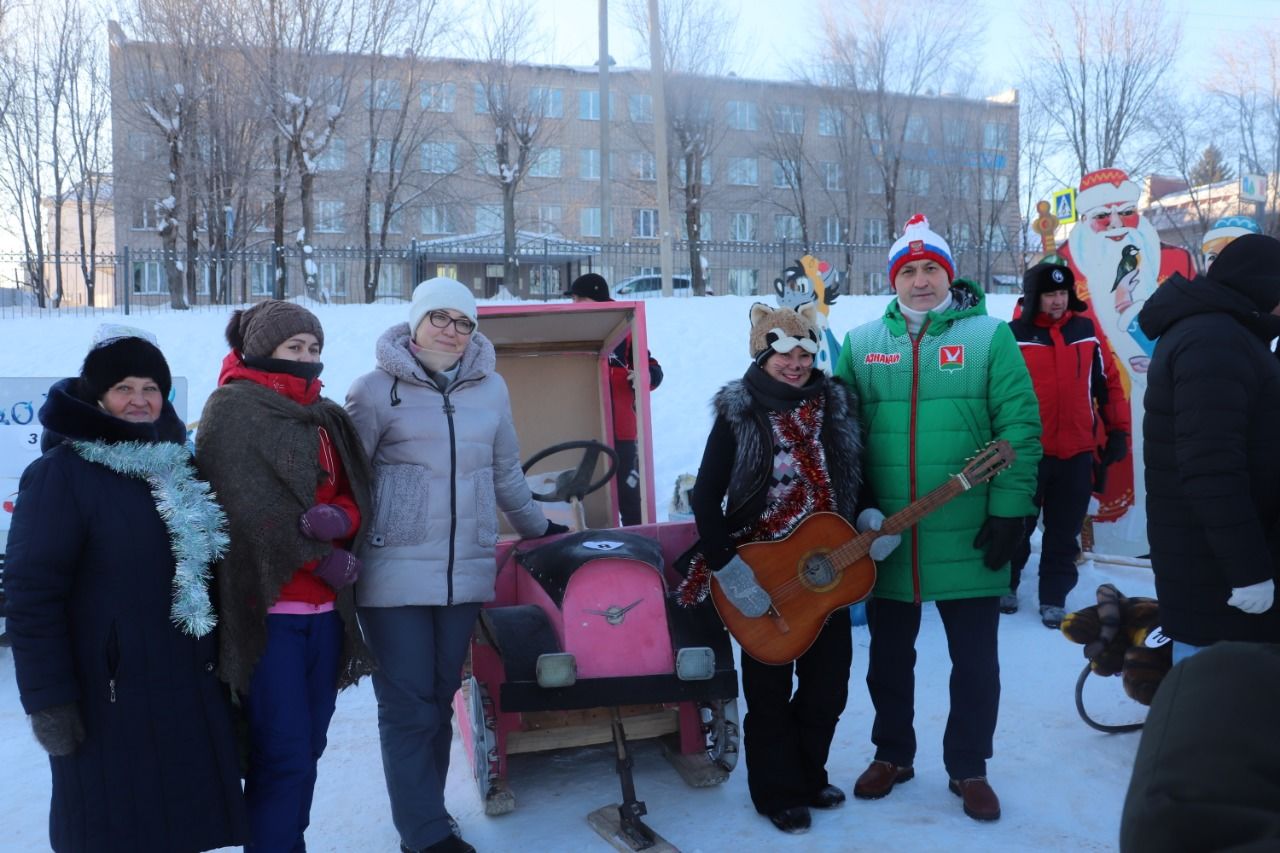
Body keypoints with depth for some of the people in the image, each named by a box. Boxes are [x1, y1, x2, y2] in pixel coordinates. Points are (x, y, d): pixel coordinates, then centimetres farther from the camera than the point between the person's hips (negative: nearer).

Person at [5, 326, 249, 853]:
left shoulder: (180, 468, 11)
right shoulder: (61, 474, -9)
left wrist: (222, 662, 13)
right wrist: (47, 698, -16)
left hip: (189, 689, 6)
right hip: (108, 698, -6)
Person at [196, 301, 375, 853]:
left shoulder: (327, 417, 15)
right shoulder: (232, 409, -5)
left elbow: (356, 498, 8)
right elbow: (250, 510, -12)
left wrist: (336, 519, -14)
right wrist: (324, 557, -10)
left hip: (325, 607, 6)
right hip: (266, 606, -6)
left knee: (308, 745, 11)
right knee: (283, 753, -8)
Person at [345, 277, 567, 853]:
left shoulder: (490, 387, 10)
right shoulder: (378, 389, -2)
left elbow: (506, 472, 21)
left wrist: (536, 527, 28)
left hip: (466, 570, 4)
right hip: (395, 573, -3)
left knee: (440, 697, 10)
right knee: (408, 704, -1)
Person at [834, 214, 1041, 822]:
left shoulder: (989, 336, -2)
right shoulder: (861, 344, 5)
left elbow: (1020, 428, -7)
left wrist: (1010, 509, -12)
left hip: (969, 538, -2)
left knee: (975, 662, 10)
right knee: (889, 657, 16)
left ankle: (968, 768, 29)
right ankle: (892, 754, 36)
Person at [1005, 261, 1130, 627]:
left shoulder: (1086, 330, 5)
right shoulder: (1014, 335, -6)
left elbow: (1108, 381, 11)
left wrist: (1117, 431, 10)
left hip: (1076, 452, 3)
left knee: (1064, 531, 9)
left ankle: (1054, 598, 20)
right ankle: (1005, 584, 30)